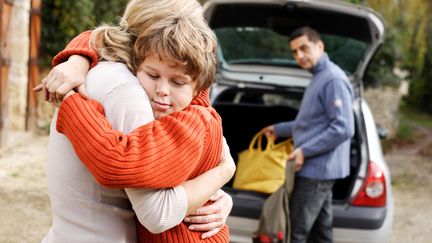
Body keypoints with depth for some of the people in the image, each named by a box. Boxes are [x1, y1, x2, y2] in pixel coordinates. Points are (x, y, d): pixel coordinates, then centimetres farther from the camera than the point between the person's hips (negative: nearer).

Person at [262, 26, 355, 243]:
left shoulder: (333, 79, -16)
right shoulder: (318, 77, 16)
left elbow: (343, 128, -22)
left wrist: (305, 151, -19)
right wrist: (279, 130, 34)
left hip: (317, 170, -10)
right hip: (318, 170, 10)